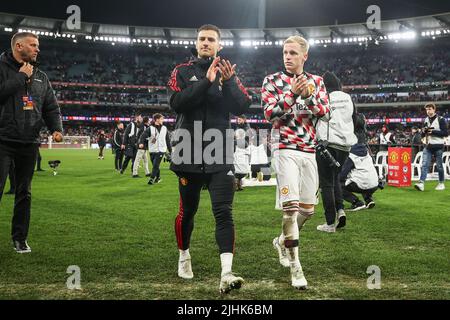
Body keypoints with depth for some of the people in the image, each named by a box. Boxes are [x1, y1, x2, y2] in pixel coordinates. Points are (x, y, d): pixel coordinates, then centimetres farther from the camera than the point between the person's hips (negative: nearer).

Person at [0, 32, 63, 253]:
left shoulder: (41, 77, 15)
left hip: (29, 143, 5)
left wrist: (57, 128, -3)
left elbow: (51, 108, 15)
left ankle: (20, 238, 20)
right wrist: (20, 77, -13)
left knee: (24, 193, 10)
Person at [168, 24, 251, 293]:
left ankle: (227, 273, -15)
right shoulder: (183, 72, 5)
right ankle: (184, 256, 36)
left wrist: (228, 82, -16)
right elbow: (177, 104, -13)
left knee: (223, 212, -10)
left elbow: (243, 107, -2)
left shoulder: (228, 73, 10)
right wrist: (207, 82, -19)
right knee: (188, 211, 12)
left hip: (220, 154, 0)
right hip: (190, 154, 0)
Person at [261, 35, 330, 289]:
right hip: (285, 149, -4)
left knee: (308, 208, 9)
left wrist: (308, 95, -16)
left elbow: (325, 112, 0)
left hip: (309, 151, 4)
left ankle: (283, 241, 35)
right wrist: (292, 93, -18)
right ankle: (295, 266, -8)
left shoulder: (316, 81, 12)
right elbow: (270, 114, -8)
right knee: (290, 205, -13)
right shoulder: (272, 80, 3)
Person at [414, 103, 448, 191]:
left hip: (438, 146, -4)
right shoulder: (426, 120, 14)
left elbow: (446, 133, -9)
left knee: (439, 166, 5)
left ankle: (441, 183, 19)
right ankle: (421, 183, -17)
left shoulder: (440, 119, -4)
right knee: (424, 164, -8)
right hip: (428, 146, 5)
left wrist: (433, 131, -16)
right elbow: (423, 135, 21)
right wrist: (424, 131, -2)